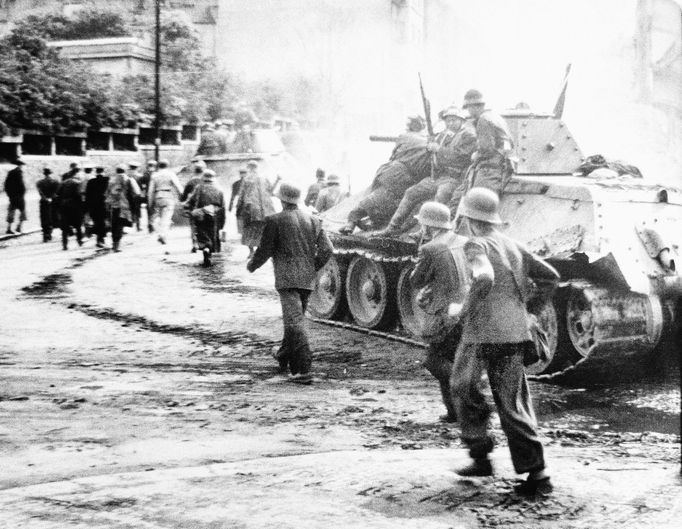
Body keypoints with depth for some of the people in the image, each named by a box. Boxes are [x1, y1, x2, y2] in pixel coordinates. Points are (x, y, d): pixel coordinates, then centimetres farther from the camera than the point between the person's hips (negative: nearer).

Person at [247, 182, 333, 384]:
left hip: (287, 279, -6)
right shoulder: (313, 221, 8)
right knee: (295, 319, 21)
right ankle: (285, 356, 40)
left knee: (295, 322, -9)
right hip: (307, 279, 6)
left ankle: (304, 370, -16)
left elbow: (265, 250, -4)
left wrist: (252, 265, 15)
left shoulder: (275, 221, -7)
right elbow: (327, 249, 4)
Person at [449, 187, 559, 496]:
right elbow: (551, 276, 16)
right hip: (516, 333, 6)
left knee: (463, 388, 17)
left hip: (482, 332, -6)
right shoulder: (512, 245, 14)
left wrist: (463, 309, -15)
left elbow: (484, 278, -28)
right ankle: (537, 473, 1)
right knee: (513, 403, 9)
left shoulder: (477, 245, -7)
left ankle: (481, 456, 16)